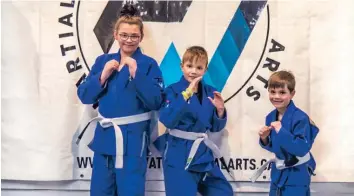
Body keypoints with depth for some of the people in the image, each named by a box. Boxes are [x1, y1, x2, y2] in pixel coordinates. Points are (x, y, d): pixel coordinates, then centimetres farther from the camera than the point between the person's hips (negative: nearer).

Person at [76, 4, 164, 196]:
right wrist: (103, 76, -12)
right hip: (105, 136, 4)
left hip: (133, 138, -4)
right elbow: (84, 96, 3)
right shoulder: (103, 61, 7)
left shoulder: (148, 64, -5)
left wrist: (136, 73, -22)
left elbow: (155, 102, -15)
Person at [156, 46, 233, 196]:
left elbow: (215, 127, 10)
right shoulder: (173, 90, -8)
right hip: (179, 154, -5)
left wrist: (220, 110, -10)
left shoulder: (210, 92, 6)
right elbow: (167, 121, -23)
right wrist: (186, 94, -25)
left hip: (203, 152, 6)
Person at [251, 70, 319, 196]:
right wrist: (265, 139, -11)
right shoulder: (271, 117, 0)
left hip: (296, 174, -7)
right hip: (278, 171, 7)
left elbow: (302, 149, -29)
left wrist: (281, 131, -33)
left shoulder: (300, 118, -23)